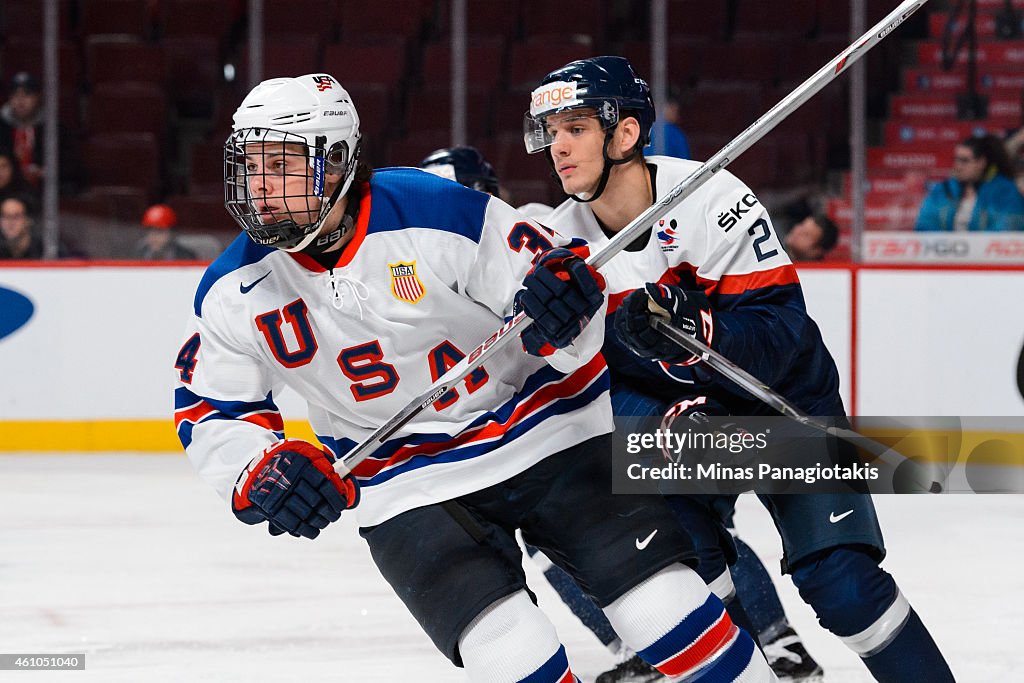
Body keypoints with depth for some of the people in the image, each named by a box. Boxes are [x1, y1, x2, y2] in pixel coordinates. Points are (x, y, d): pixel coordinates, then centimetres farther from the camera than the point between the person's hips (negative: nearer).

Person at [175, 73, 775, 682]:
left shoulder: (437, 214, -20)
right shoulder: (233, 292, -9)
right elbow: (210, 413, 2)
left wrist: (568, 293, -36)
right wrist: (261, 476, -17)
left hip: (542, 431, -2)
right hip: (404, 487, 2)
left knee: (647, 573, -10)